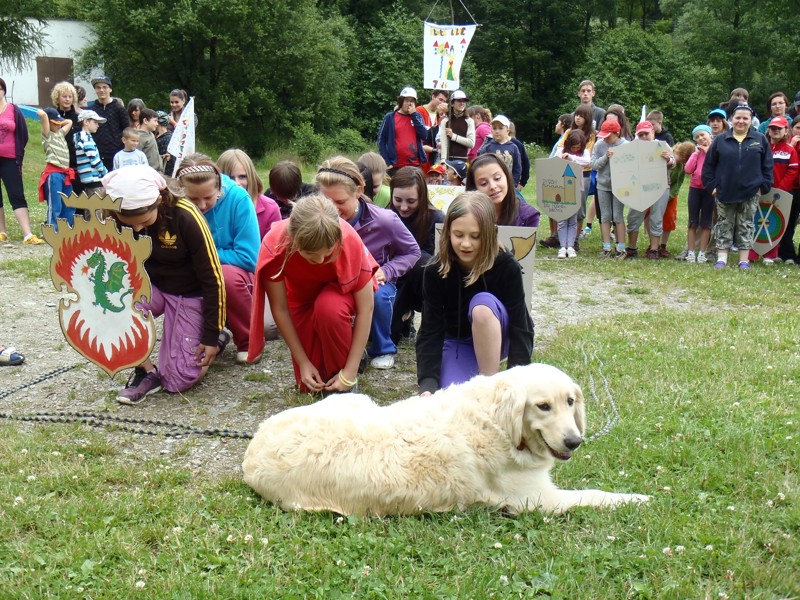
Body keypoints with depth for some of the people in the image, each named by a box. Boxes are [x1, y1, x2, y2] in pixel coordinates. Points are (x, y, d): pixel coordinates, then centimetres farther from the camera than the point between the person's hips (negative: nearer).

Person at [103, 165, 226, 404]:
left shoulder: (185, 217, -27)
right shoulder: (113, 217, -17)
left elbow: (212, 278, -19)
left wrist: (211, 337, -14)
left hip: (189, 295, -3)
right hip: (148, 286, 4)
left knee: (179, 381, -10)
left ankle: (217, 339, 21)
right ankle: (146, 371, -9)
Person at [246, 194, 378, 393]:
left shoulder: (349, 240, -37)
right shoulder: (274, 244, -34)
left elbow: (365, 309, -28)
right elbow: (280, 308, -21)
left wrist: (350, 372, -28)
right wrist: (303, 362, -18)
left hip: (339, 291, -1)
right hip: (302, 297, 2)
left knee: (328, 307, -38)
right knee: (309, 385, -7)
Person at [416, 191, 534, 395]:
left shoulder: (507, 267, -24)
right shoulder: (435, 271, -20)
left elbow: (520, 328, -23)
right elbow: (430, 331, -20)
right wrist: (428, 383, -34)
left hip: (497, 339, -1)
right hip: (457, 342, 1)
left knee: (482, 303, -34)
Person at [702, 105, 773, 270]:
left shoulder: (760, 140, 3)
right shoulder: (720, 140, 2)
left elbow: (767, 165, 5)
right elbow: (708, 165, 4)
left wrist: (763, 186, -2)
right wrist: (711, 185, -2)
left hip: (750, 193, 0)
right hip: (725, 193, 0)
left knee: (746, 226, 6)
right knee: (724, 226, 5)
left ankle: (744, 260, 11)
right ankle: (722, 258, 11)